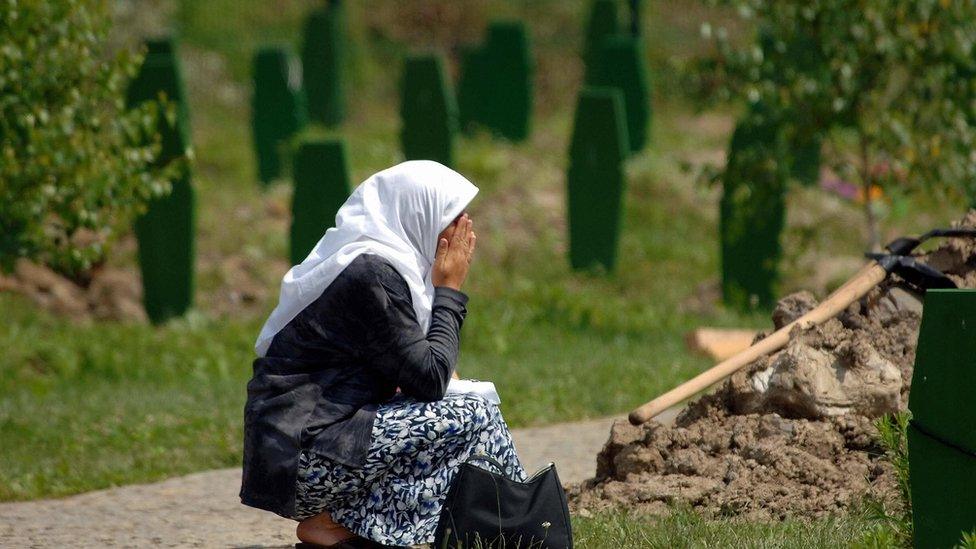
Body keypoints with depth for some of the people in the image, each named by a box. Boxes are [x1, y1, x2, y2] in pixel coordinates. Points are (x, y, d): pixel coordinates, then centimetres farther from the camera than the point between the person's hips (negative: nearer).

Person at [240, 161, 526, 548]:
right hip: (303, 455, -10)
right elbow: (430, 380, -17)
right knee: (476, 418, -13)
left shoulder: (374, 265, 14)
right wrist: (449, 289, -6)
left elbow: (414, 372, 21)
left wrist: (443, 371, 0)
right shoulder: (372, 275, -15)